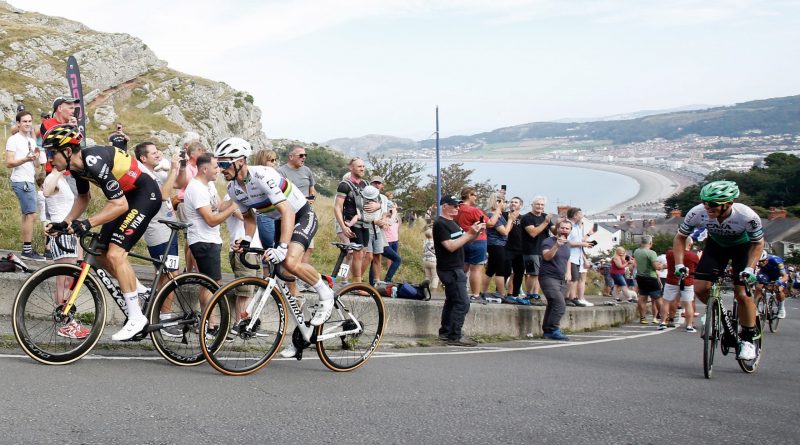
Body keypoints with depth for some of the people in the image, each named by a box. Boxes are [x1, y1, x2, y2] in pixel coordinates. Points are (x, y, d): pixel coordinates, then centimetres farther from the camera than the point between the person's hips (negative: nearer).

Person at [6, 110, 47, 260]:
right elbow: (8, 163, -14)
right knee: (31, 215, -14)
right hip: (21, 181, -9)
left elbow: (37, 165, 16)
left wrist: (37, 156, -5)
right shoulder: (14, 140, -8)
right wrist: (26, 159, -28)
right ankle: (28, 250, -13)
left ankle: (26, 249, 15)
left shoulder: (31, 141, 16)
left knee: (26, 215, 10)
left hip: (30, 181, 9)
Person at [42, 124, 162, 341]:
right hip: (126, 197, 10)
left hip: (145, 194, -10)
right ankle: (140, 294, 24)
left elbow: (120, 205, -30)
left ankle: (136, 317, -12)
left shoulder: (94, 162, -29)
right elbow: (83, 199, 16)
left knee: (115, 254, -19)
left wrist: (88, 223, -35)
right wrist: (64, 224, 5)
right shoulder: (77, 165, -1)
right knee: (101, 254, 9)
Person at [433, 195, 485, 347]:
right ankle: (454, 336, -13)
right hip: (450, 269, -10)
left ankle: (445, 333, 19)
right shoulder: (440, 224, -14)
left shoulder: (453, 223, 16)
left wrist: (476, 232, 0)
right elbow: (450, 246, -22)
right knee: (462, 303, -14)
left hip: (456, 268, 10)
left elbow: (465, 240, 19)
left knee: (452, 301, 13)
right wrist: (469, 233, -21)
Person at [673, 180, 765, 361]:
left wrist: (749, 268, -29)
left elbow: (758, 243, -17)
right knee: (700, 288, -12)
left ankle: (747, 339, 6)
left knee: (742, 294, -13)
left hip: (743, 247, -3)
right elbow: (680, 237, -13)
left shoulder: (747, 216, -36)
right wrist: (679, 264, -24)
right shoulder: (697, 213, -31)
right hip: (716, 245, 3)